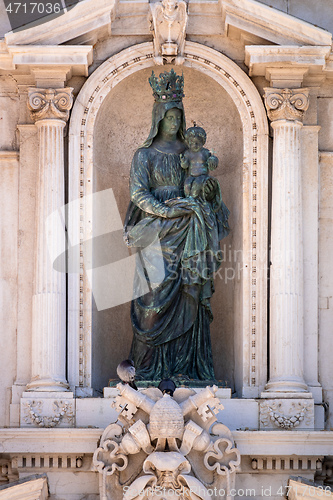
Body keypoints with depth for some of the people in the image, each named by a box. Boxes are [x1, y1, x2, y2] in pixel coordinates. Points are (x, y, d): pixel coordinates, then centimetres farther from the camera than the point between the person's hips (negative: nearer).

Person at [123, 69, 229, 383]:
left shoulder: (187, 152, 15)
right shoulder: (145, 155, 2)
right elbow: (137, 192, -7)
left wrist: (209, 194, -4)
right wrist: (166, 210, -17)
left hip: (186, 230, 4)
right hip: (156, 231, -4)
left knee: (187, 292, -4)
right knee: (159, 292, -10)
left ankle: (182, 363, -4)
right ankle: (153, 364, -7)